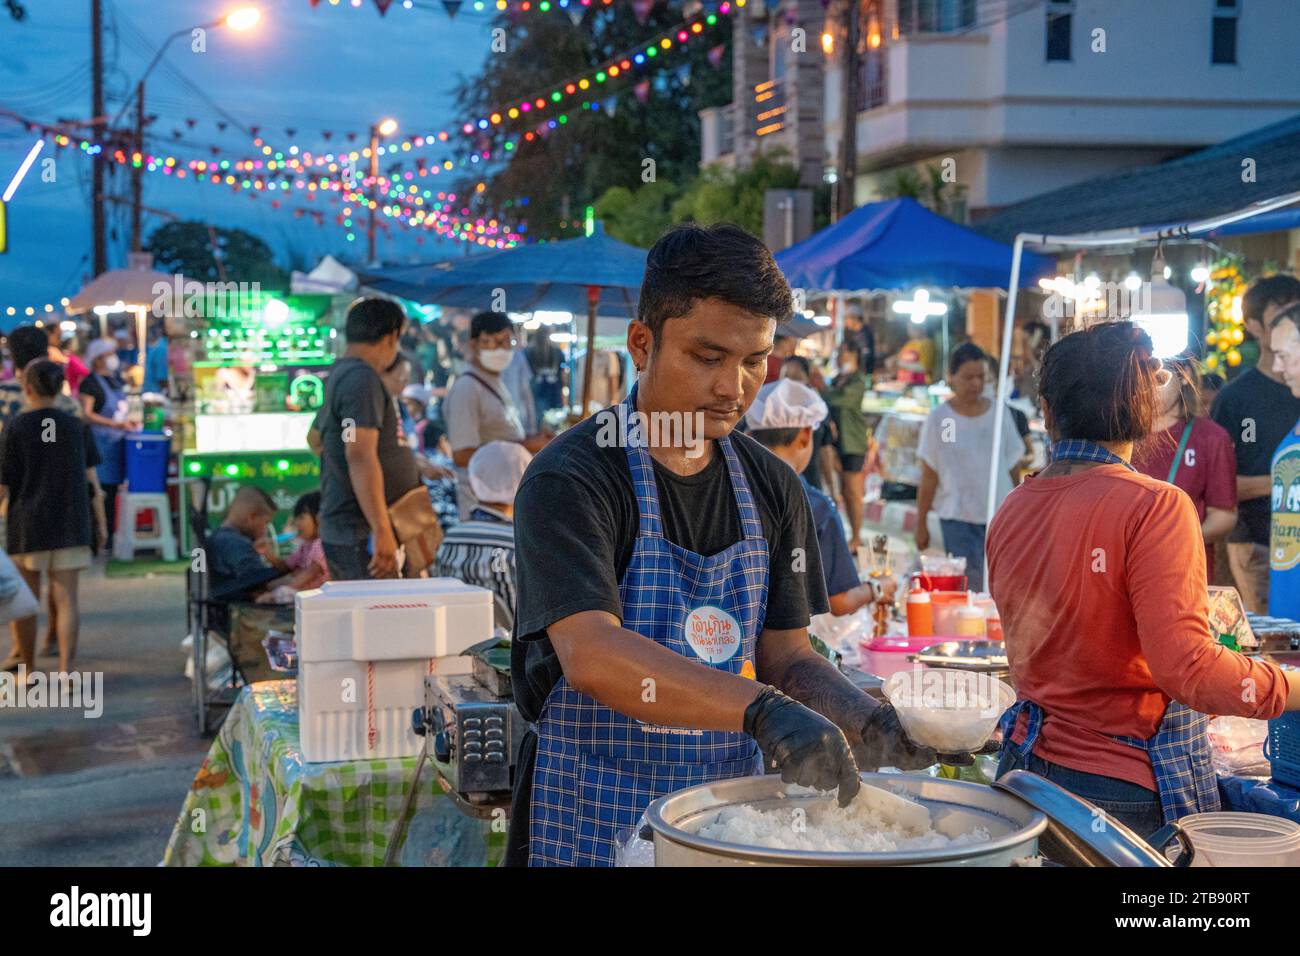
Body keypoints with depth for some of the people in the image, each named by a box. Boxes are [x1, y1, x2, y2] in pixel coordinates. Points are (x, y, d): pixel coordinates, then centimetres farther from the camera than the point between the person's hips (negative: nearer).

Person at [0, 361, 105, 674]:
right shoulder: (76, 426, 1)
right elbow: (92, 481, 4)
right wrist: (100, 523, 12)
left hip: (27, 525, -2)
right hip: (71, 525, 2)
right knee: (66, 599, 2)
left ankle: (28, 667, 22)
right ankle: (65, 668, -7)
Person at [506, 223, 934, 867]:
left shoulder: (772, 488, 5)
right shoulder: (569, 478, -15)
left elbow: (785, 654, 7)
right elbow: (592, 656, -27)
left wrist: (867, 720, -13)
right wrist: (763, 710, -37)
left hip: (731, 818, 5)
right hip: (594, 828, -5)